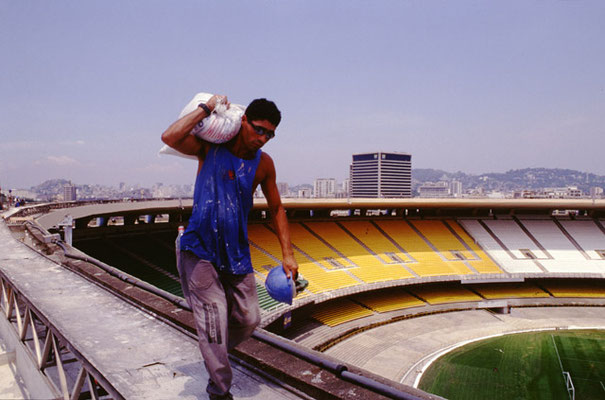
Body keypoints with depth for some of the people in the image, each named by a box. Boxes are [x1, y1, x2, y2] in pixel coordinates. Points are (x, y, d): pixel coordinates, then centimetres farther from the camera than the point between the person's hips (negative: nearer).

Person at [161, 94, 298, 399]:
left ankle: (216, 352, 39)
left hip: (236, 254, 4)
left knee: (249, 319, 7)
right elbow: (169, 138, -24)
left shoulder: (263, 163, 1)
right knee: (214, 320, -6)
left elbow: (276, 209, 11)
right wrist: (207, 107, -19)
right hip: (199, 250, -4)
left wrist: (287, 254, 8)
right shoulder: (210, 148, -7)